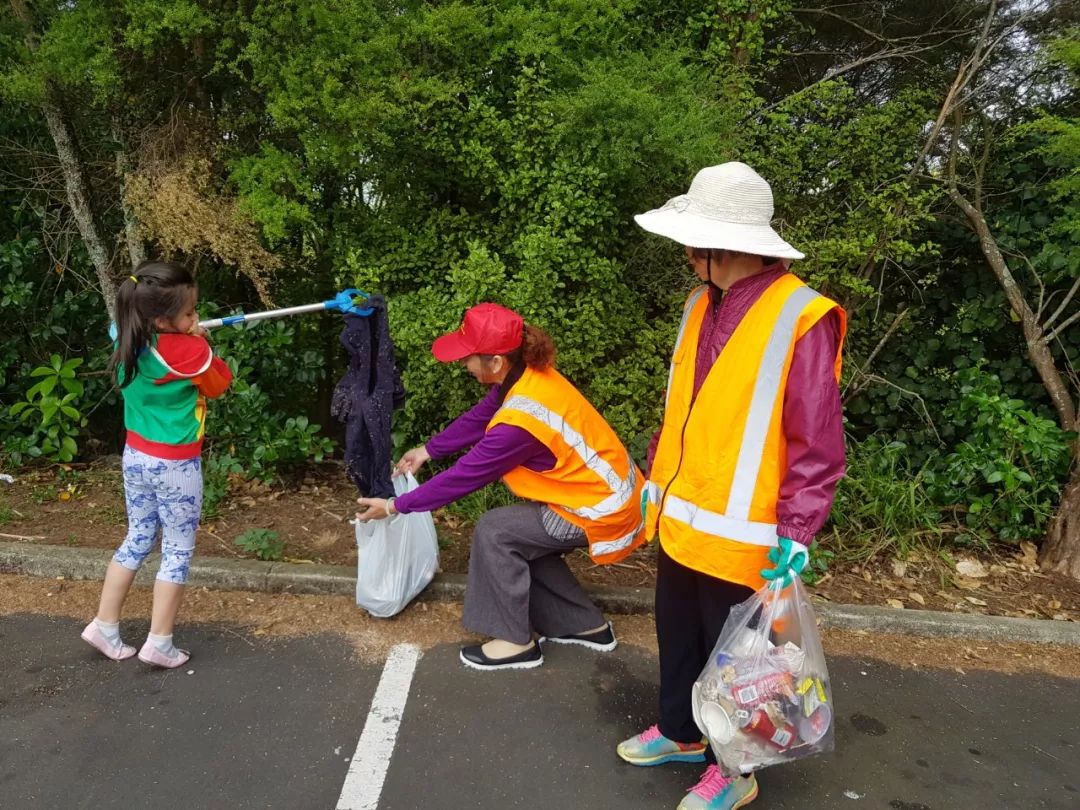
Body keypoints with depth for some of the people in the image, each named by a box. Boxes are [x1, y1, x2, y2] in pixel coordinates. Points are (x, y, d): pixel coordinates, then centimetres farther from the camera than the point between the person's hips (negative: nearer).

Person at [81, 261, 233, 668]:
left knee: (137, 540, 23)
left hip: (136, 456, 7)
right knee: (178, 551, 9)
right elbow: (219, 384, -6)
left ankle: (104, 626, 31)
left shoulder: (128, 341, -4)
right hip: (175, 465, -7)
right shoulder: (187, 349, -23)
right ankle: (159, 643, 17)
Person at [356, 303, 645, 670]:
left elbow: (463, 476, -21)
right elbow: (476, 418, 11)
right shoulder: (528, 374, -5)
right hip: (606, 490, 9)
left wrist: (395, 506, -10)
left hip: (601, 509, -9)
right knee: (520, 541, 17)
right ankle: (585, 625, 27)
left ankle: (516, 642, 6)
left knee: (495, 532, -8)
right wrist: (426, 450, 16)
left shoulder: (520, 420, -30)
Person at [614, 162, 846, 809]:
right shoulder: (702, 306, 6)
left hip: (737, 535, -7)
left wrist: (794, 533, -18)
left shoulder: (801, 318, -18)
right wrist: (656, 477, 17)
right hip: (679, 519, 7)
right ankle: (680, 733, 45)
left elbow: (817, 444, -17)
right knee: (678, 637, 22)